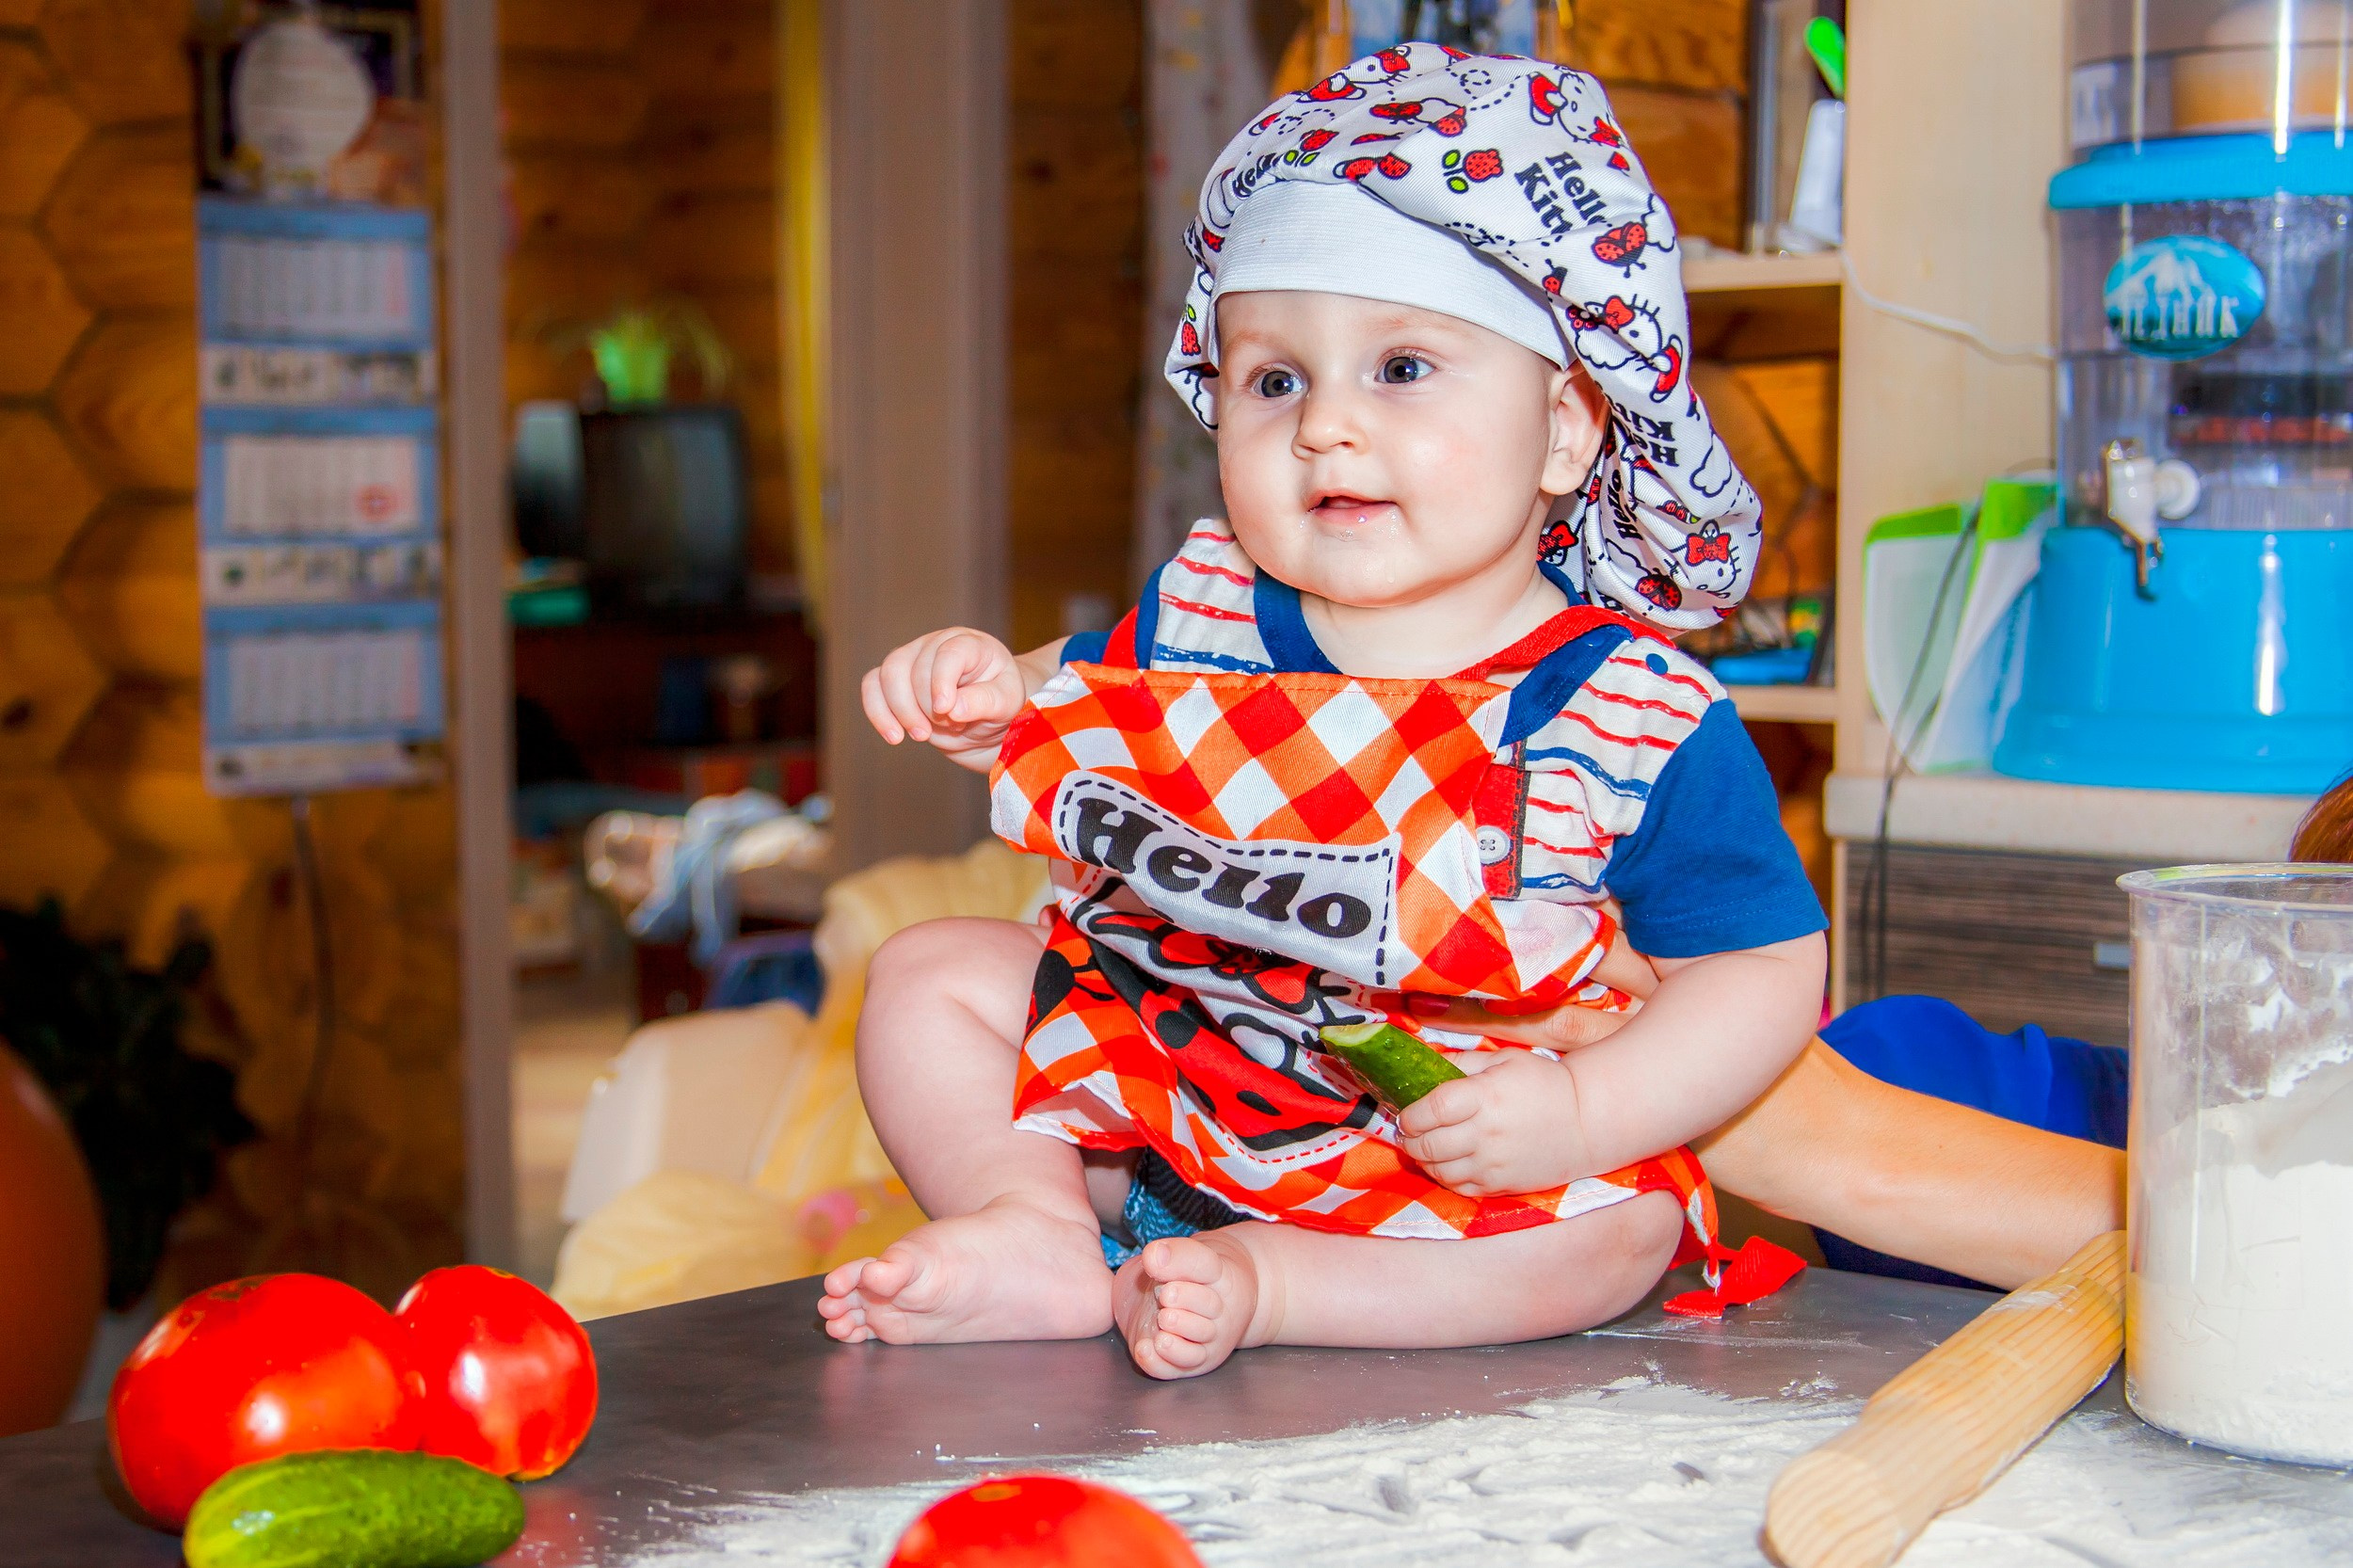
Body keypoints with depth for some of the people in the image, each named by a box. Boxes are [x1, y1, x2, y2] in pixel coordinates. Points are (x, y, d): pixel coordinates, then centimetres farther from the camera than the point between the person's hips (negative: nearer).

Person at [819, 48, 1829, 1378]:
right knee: (933, 975, -2)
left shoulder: (1638, 716, -16)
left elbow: (1762, 967, -13)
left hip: (1444, 1156, -4)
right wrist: (991, 702, -9)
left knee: (1619, 1220, -30)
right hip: (1154, 1080, 4)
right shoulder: (1203, 612, -3)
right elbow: (1075, 720, 15)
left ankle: (1264, 1279, -27)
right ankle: (1039, 1228, -14)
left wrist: (1585, 1111, -27)